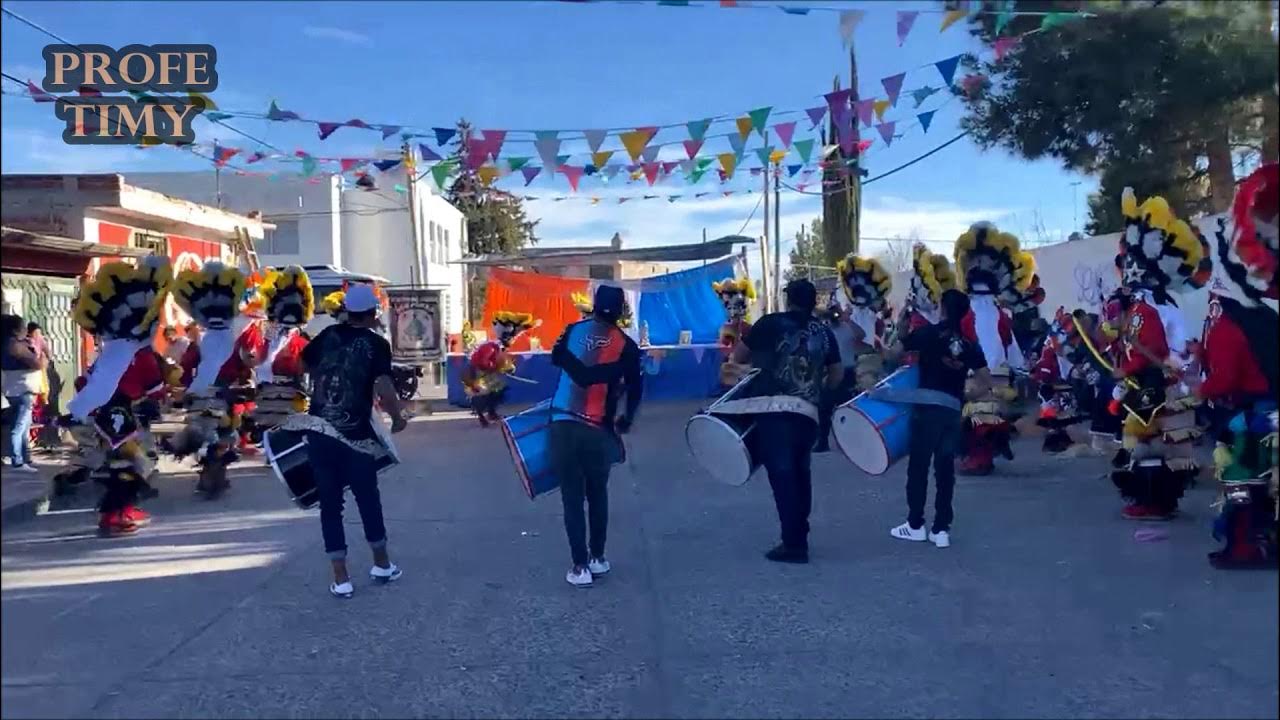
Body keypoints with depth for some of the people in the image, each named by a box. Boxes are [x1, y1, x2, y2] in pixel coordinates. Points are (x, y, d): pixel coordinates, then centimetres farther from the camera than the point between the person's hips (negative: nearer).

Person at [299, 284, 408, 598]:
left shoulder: (328, 334, 7)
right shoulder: (377, 344, -6)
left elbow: (304, 364, 20)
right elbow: (383, 388, -18)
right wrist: (397, 418, -3)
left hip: (319, 430, 3)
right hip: (355, 434, -3)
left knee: (330, 504, 8)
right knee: (368, 499, 15)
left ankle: (341, 578, 9)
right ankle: (382, 565, 30)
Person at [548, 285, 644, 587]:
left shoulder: (574, 330, 4)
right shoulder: (627, 346, 1)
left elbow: (557, 358, 13)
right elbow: (635, 390, 5)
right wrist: (627, 419, 23)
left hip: (563, 425, 0)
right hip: (597, 430, 0)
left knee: (572, 498, 4)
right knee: (597, 496, 18)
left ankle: (580, 567, 4)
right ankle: (598, 558, 25)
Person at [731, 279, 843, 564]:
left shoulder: (771, 323, 2)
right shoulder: (823, 332, 13)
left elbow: (738, 356, 9)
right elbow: (838, 373, 18)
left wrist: (759, 356, 28)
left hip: (773, 408, -4)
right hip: (807, 411, 4)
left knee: (782, 473, -4)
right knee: (799, 472, 16)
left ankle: (793, 544, -5)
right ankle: (800, 537, 23)